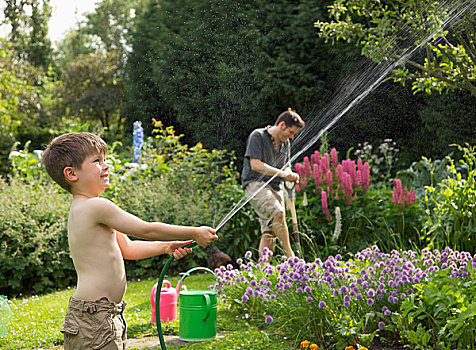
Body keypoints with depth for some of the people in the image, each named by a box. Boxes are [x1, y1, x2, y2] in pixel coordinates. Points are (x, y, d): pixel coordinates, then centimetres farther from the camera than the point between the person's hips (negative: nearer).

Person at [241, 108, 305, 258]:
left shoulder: (285, 143, 17)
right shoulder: (257, 136, -5)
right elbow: (255, 165, -14)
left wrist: (290, 175, -2)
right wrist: (281, 173, -19)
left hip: (276, 187, 7)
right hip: (255, 184, -7)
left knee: (269, 231, -2)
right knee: (278, 213, -28)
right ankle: (289, 255, -22)